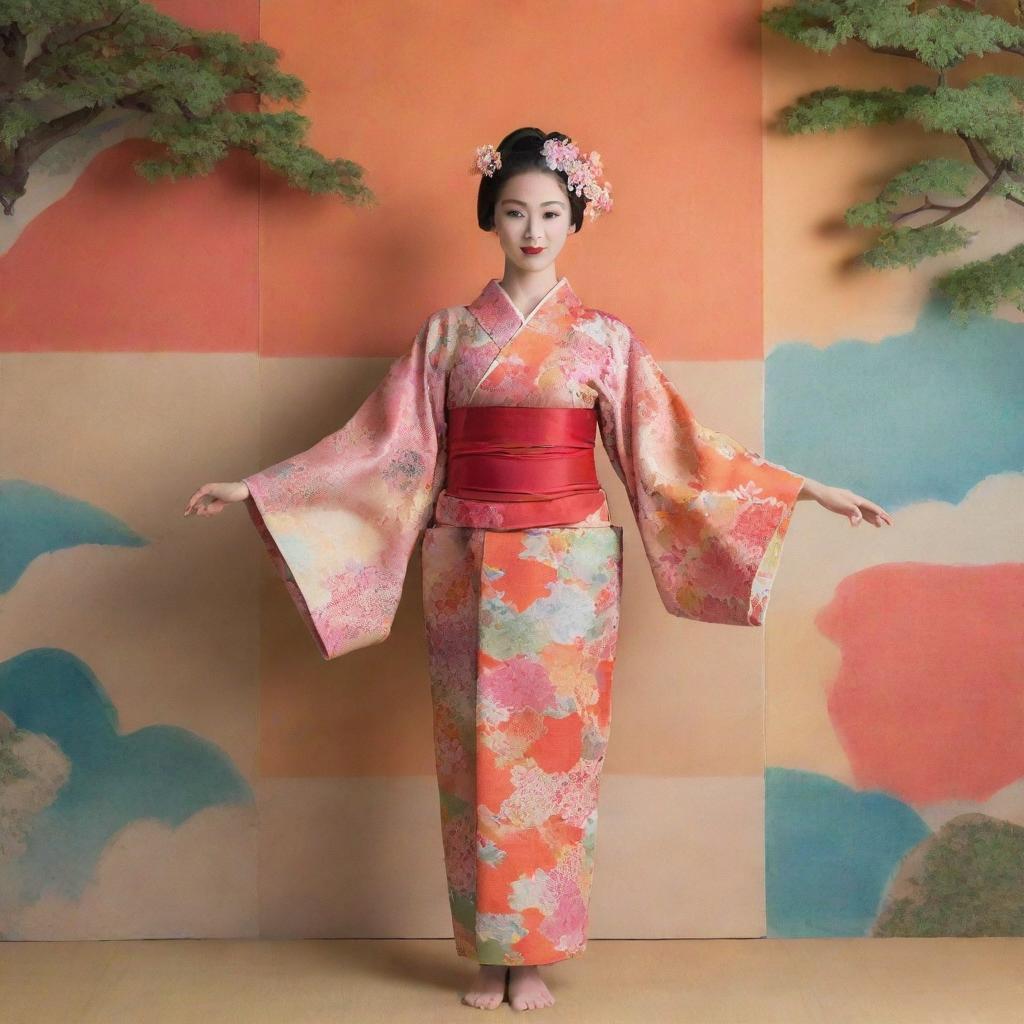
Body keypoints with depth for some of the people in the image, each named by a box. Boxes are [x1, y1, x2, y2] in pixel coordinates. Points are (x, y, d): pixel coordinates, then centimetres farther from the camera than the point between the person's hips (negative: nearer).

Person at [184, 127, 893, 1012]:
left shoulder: (605, 338, 3)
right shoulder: (448, 333, 6)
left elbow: (671, 448, 3)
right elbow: (386, 446, 4)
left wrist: (807, 491, -1)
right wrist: (258, 487, -1)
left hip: (569, 567, -1)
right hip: (470, 569, 1)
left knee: (553, 751, 2)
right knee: (480, 755, 4)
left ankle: (535, 952, 16)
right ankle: (489, 954, 17)